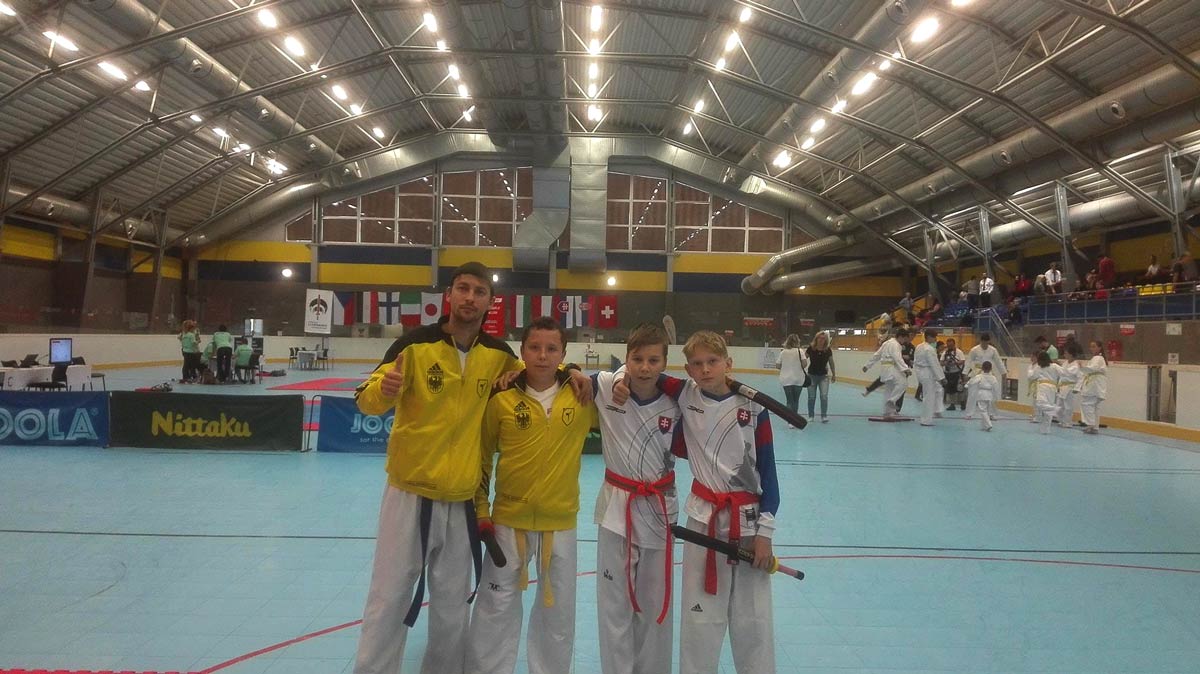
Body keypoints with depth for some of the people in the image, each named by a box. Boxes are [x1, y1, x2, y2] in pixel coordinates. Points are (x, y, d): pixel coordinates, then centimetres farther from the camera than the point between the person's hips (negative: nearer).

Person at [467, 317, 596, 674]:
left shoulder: (582, 397, -7)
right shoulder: (502, 399, -8)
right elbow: (481, 456, 2)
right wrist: (480, 511, 1)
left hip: (561, 523, 1)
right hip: (508, 521, -1)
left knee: (558, 612, 18)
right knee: (495, 609, 12)